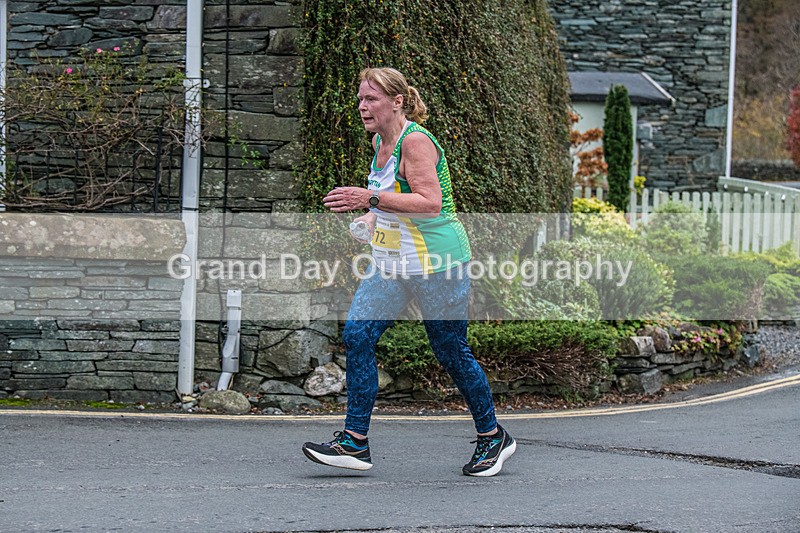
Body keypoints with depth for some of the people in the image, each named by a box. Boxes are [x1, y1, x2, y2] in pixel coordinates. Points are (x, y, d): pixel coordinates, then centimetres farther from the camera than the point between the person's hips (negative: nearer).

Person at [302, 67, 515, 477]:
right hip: (391, 262, 9)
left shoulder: (415, 141, -18)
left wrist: (371, 199, -30)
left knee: (451, 352, 1)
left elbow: (430, 203, -27)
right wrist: (368, 220, 10)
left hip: (436, 260, -9)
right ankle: (354, 442, -4)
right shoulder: (380, 141, 10)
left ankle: (492, 437, 20)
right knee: (356, 336, -4)